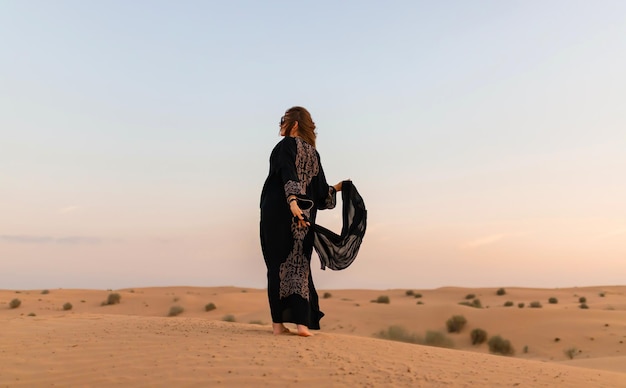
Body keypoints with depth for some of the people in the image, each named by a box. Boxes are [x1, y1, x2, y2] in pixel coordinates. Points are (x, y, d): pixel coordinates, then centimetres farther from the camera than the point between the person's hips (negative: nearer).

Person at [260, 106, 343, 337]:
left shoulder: (287, 144, -2)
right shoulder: (313, 153, 14)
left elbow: (288, 174, -21)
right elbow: (320, 191, 14)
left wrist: (292, 200, -35)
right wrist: (335, 189, 34)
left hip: (278, 213, -5)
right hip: (304, 218, 5)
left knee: (278, 265, 1)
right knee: (299, 266, 7)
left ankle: (278, 322, 2)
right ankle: (302, 321, -2)